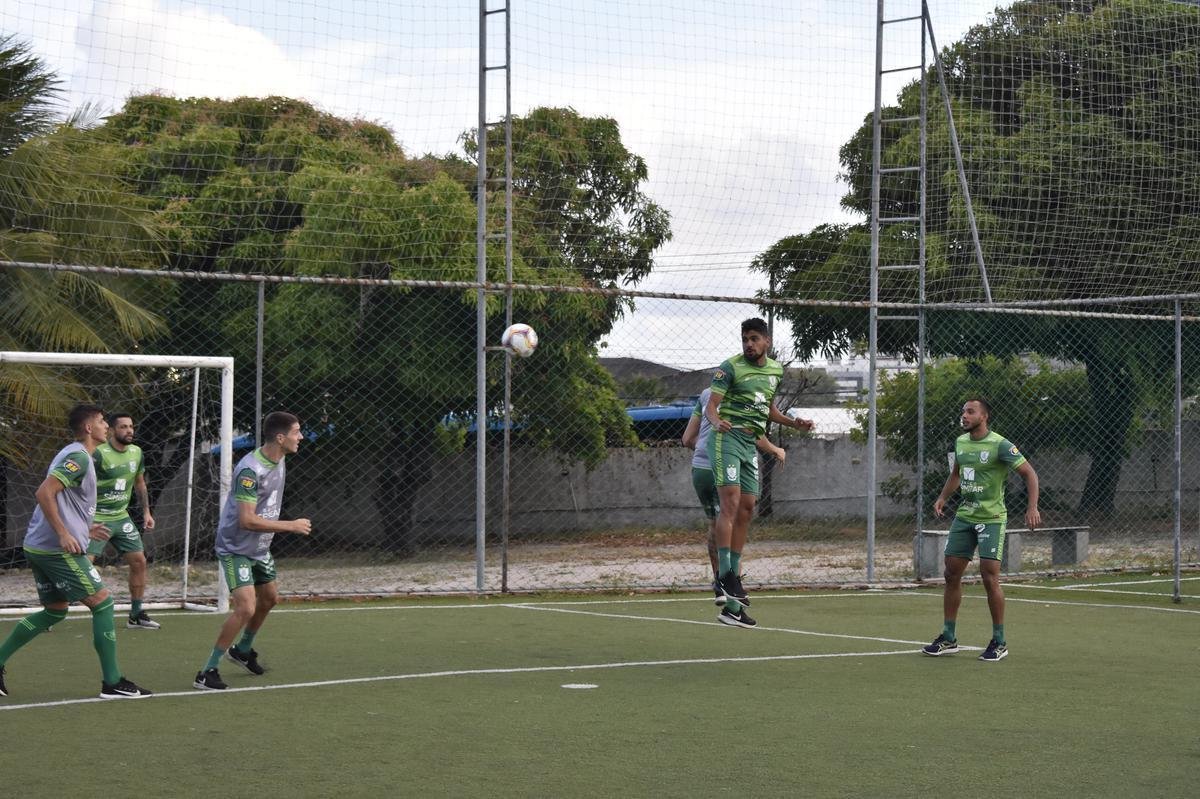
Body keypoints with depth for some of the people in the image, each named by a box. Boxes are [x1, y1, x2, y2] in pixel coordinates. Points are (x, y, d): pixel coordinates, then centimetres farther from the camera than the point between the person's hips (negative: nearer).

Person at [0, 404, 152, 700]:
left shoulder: (71, 454, 18)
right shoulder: (78, 457, -14)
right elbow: (44, 493, -24)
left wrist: (83, 528, 24)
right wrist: (64, 534, -24)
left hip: (39, 548, 10)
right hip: (59, 550, -10)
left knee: (54, 611, 19)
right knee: (102, 603, -4)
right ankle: (112, 683, -3)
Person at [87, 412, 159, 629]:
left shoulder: (136, 452, 6)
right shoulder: (99, 454, -17)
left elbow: (139, 483, 20)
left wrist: (146, 511, 16)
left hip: (121, 516, 7)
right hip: (97, 518, -7)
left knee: (139, 561, 5)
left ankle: (136, 615, 18)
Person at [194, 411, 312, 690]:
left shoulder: (279, 461, 2)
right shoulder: (250, 470, -28)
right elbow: (247, 520, -31)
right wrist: (292, 526, -25)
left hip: (260, 548, 10)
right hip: (236, 548, -10)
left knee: (269, 598, 23)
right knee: (246, 607, -20)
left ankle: (243, 650, 47)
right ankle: (207, 672, -12)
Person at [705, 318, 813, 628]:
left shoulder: (775, 370, 14)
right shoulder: (731, 367, -6)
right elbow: (711, 405, -11)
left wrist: (794, 423, 14)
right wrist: (717, 421, -32)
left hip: (751, 444, 7)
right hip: (728, 438, -7)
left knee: (747, 507, 4)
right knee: (730, 500, -19)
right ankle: (725, 575, -23)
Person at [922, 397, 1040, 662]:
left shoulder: (1000, 445, -13)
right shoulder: (960, 442, 9)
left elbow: (1029, 474, -12)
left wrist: (1032, 507, -24)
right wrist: (942, 497, 12)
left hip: (991, 518, -7)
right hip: (964, 516, 7)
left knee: (990, 577, -10)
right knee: (952, 574, 5)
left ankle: (999, 642, 2)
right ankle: (948, 639, 14)